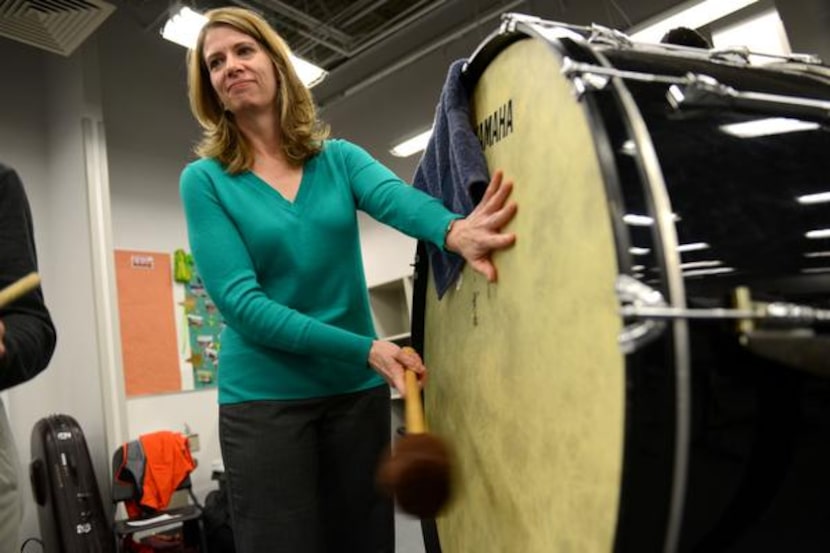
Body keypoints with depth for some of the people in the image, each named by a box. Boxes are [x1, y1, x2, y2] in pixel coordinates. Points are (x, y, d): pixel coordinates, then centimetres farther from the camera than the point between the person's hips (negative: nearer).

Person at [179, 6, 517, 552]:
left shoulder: (338, 157, 2)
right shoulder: (205, 179, -4)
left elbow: (395, 196, -19)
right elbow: (240, 300, -14)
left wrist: (454, 230, -44)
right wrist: (365, 348, -22)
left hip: (357, 388, 3)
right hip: (263, 395, -2)